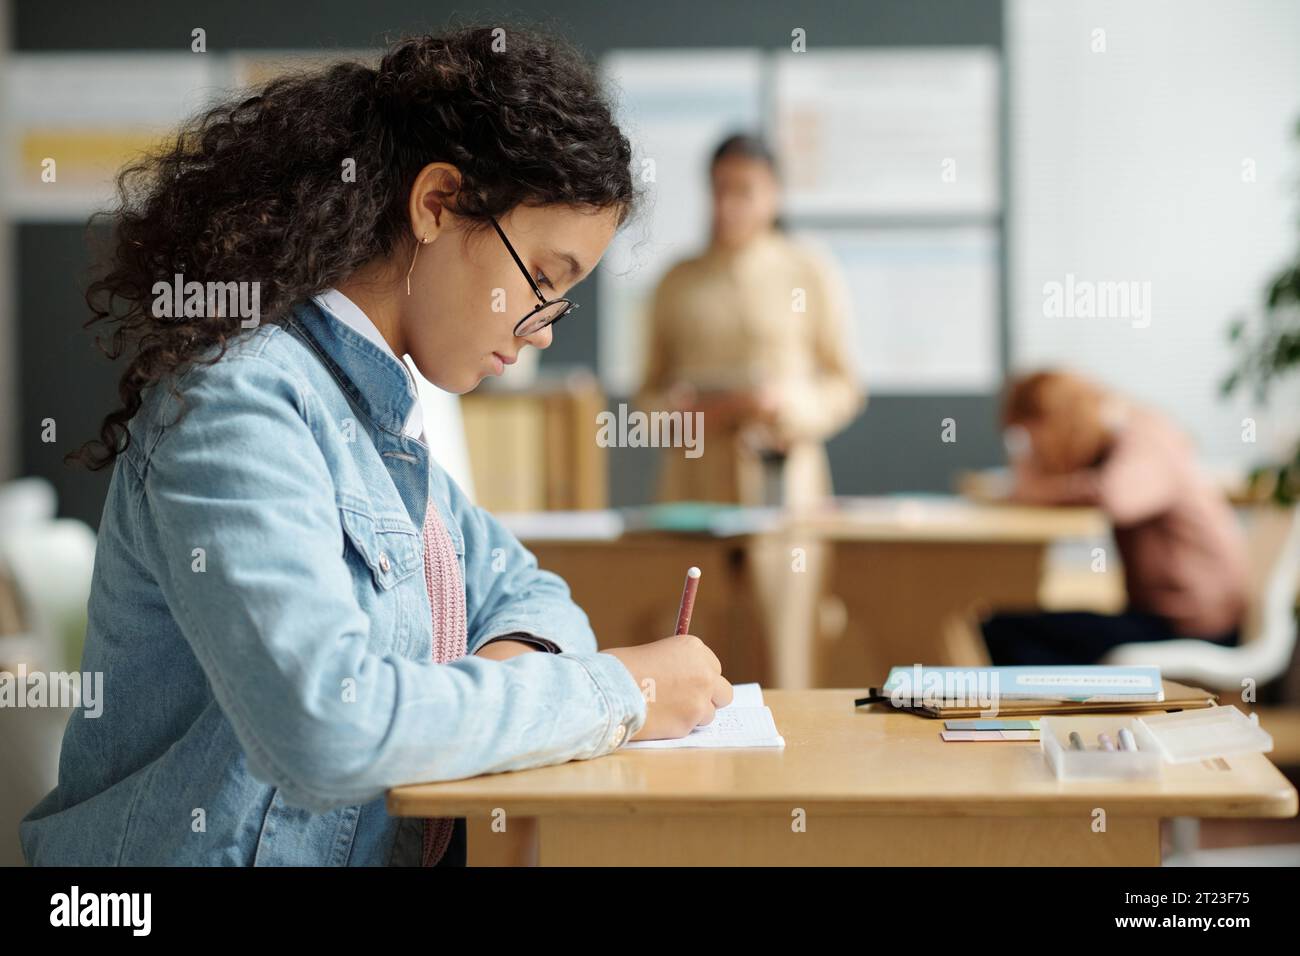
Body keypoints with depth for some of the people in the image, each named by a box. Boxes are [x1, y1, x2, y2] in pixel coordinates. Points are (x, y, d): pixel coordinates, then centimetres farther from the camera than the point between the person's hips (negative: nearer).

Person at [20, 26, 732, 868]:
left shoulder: (380, 411, 11)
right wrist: (615, 694, -17)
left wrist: (516, 656, -2)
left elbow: (522, 590, 21)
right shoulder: (240, 400, -16)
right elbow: (326, 727, -26)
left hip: (405, 846, 8)